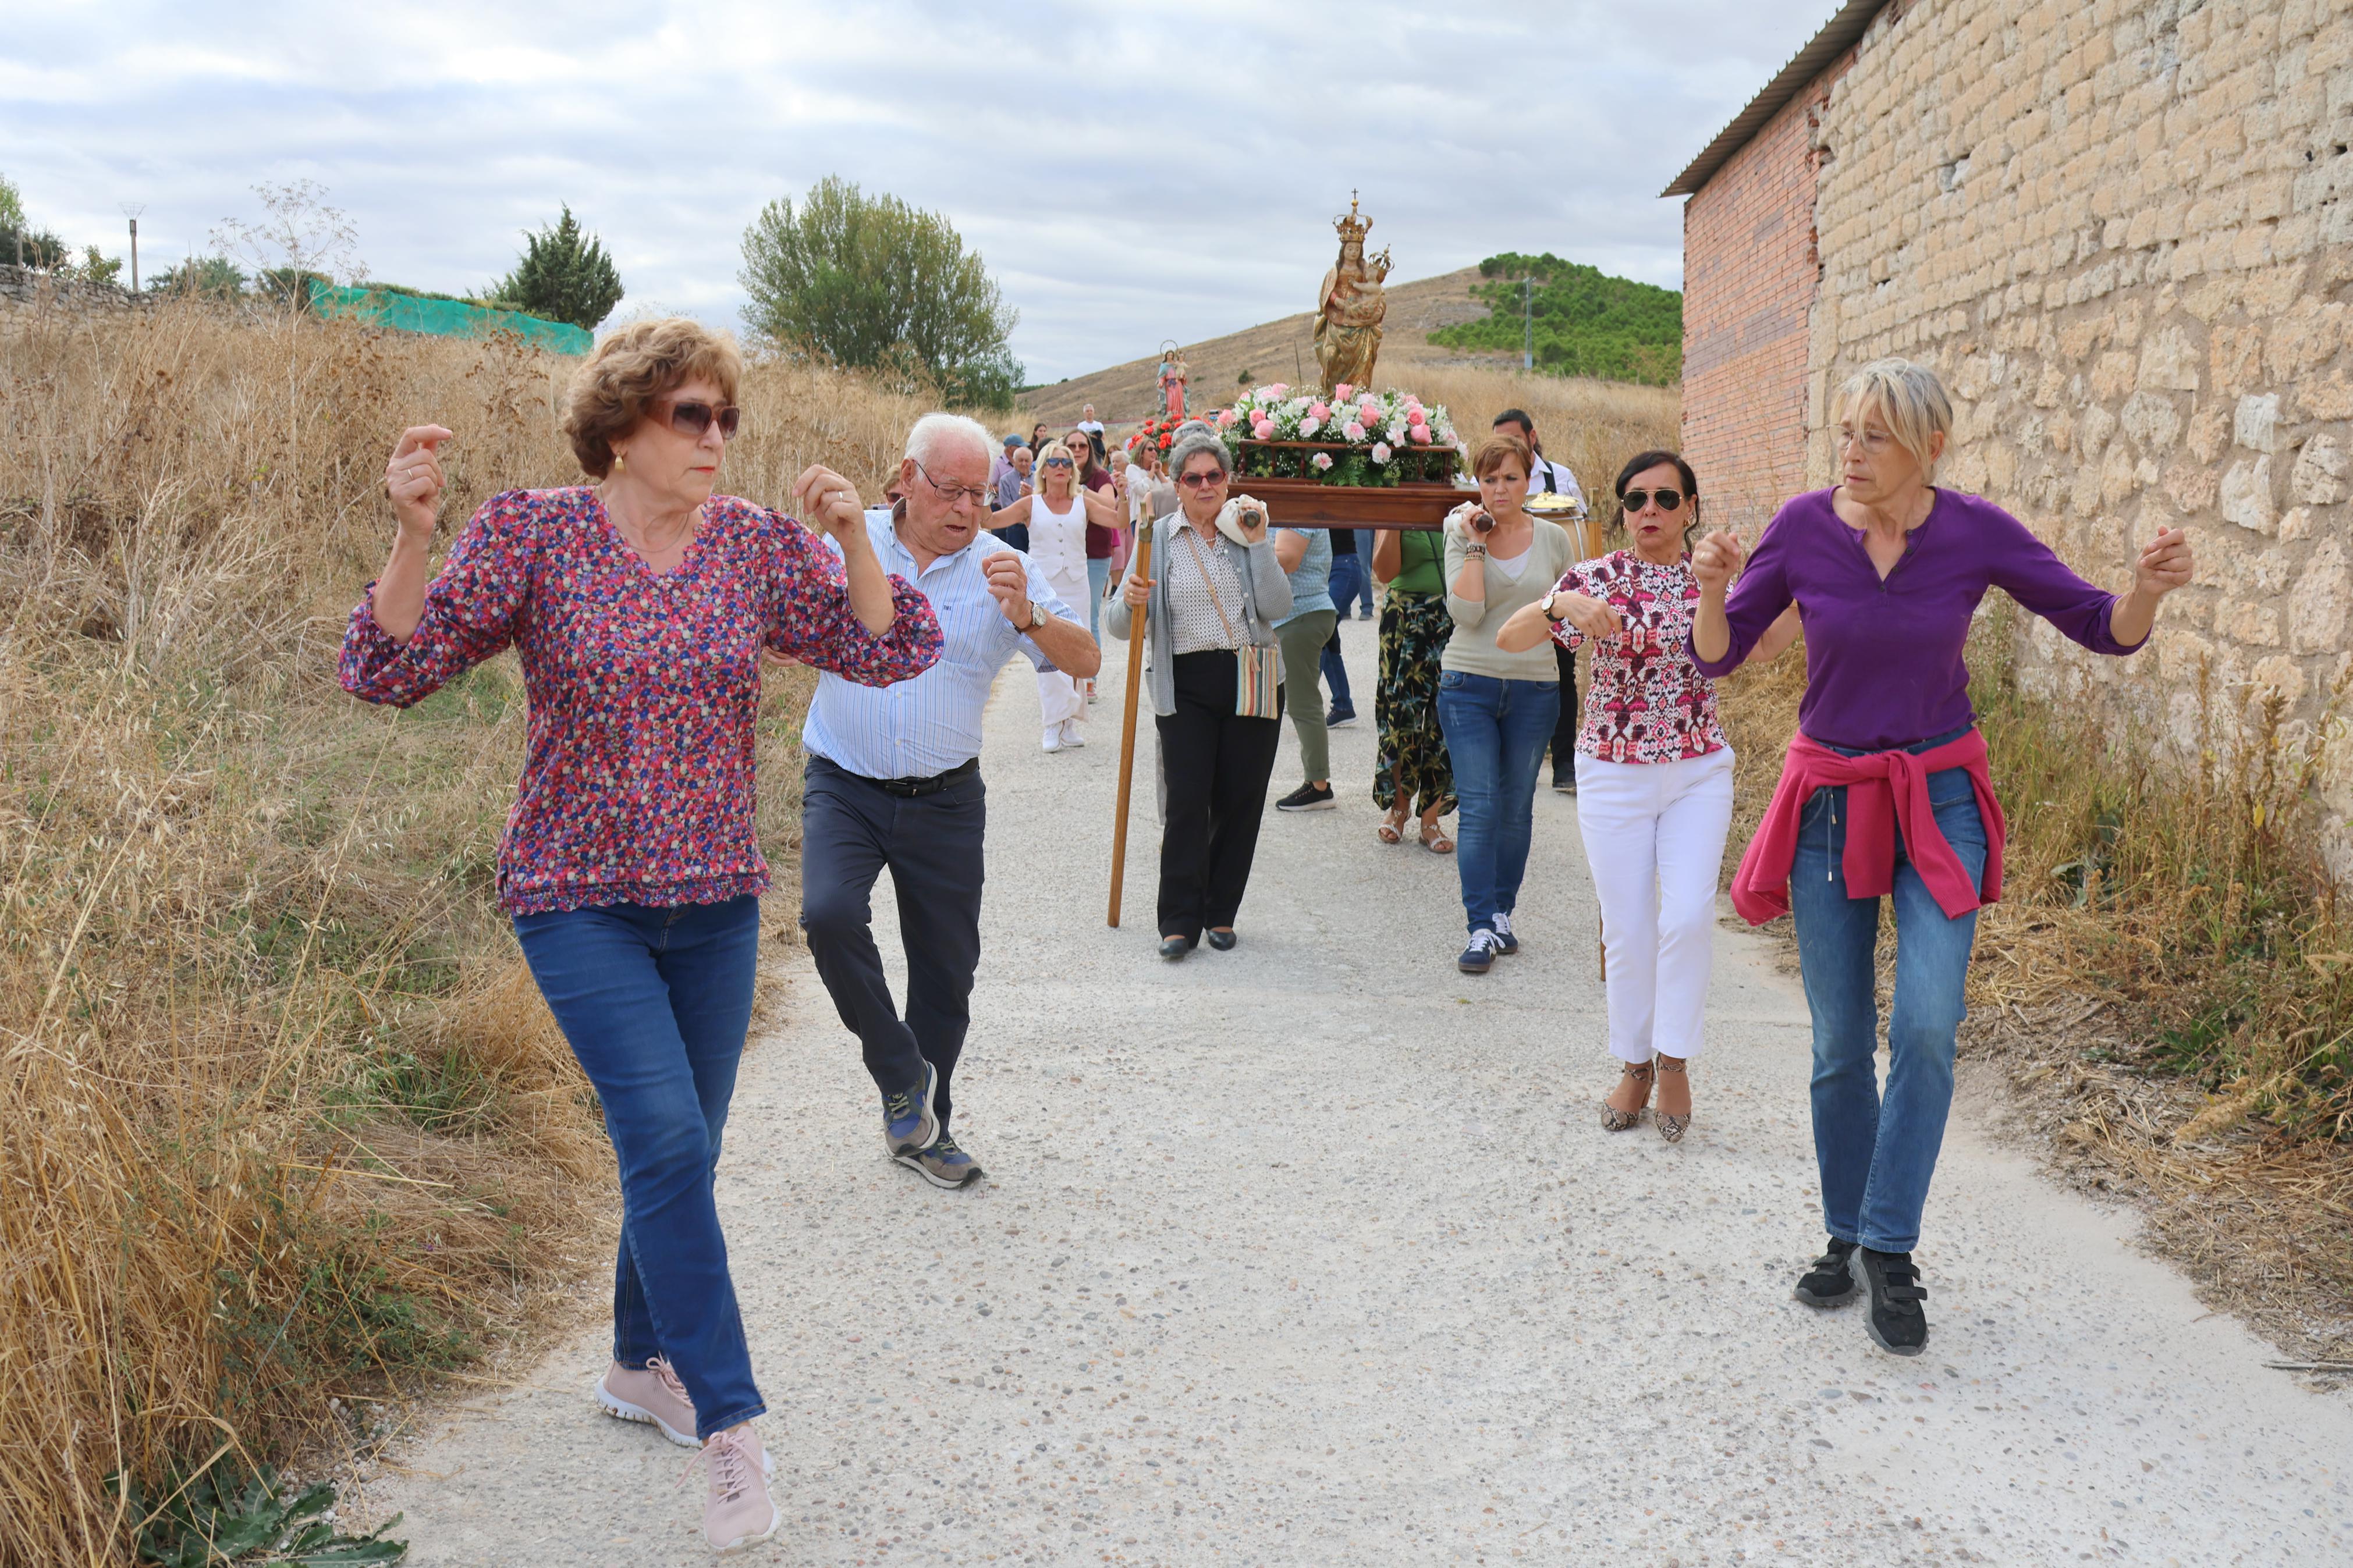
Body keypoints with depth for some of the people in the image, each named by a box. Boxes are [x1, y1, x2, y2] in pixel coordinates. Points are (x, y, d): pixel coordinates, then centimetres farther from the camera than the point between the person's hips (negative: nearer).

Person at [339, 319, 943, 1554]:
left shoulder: (758, 546, 0)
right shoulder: (532, 533, -8)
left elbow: (891, 651, -1)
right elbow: (389, 669, -11)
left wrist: (852, 536, -15)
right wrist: (413, 532, -25)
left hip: (715, 899, 4)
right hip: (579, 897, -4)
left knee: (677, 1153, 13)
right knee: (667, 1137, -16)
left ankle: (640, 1366, 37)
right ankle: (729, 1426, -7)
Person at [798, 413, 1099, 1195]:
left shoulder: (1003, 567, 0)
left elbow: (1086, 661, -5)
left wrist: (1028, 616, -26)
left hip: (946, 800, 1)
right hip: (844, 787, -1)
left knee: (947, 967, 8)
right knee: (830, 913, -26)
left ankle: (926, 1130, 28)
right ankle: (901, 1074, -2)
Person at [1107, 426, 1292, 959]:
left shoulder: (1248, 530, 7)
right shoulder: (1158, 538, 4)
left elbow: (1277, 608, -6)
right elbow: (1120, 626, 0)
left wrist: (1258, 546, -12)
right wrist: (1129, 602, -22)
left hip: (1251, 680, 2)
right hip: (1186, 685, -1)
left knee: (1240, 800, 4)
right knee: (1186, 801, -9)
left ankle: (1221, 913, 16)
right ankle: (1179, 920, -4)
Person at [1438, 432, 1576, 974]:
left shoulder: (1553, 539, 5)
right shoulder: (1463, 537, -1)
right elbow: (1466, 612, -14)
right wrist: (1475, 545, -15)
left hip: (1534, 689, 2)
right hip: (1469, 686, -2)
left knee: (1516, 808, 10)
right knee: (1479, 808, -7)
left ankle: (1501, 913, 23)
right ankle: (1482, 929, -5)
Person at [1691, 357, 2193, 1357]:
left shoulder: (1976, 533, -9)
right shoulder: (1803, 527, -8)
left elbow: (2104, 630, -3)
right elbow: (1716, 655, -1)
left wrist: (2148, 588, -25)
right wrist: (1710, 589, -22)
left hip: (1939, 801, -1)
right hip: (1829, 800, 1)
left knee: (1926, 1027, -16)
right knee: (1840, 1047, 6)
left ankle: (1891, 1255, -4)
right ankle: (1845, 1240, 23)